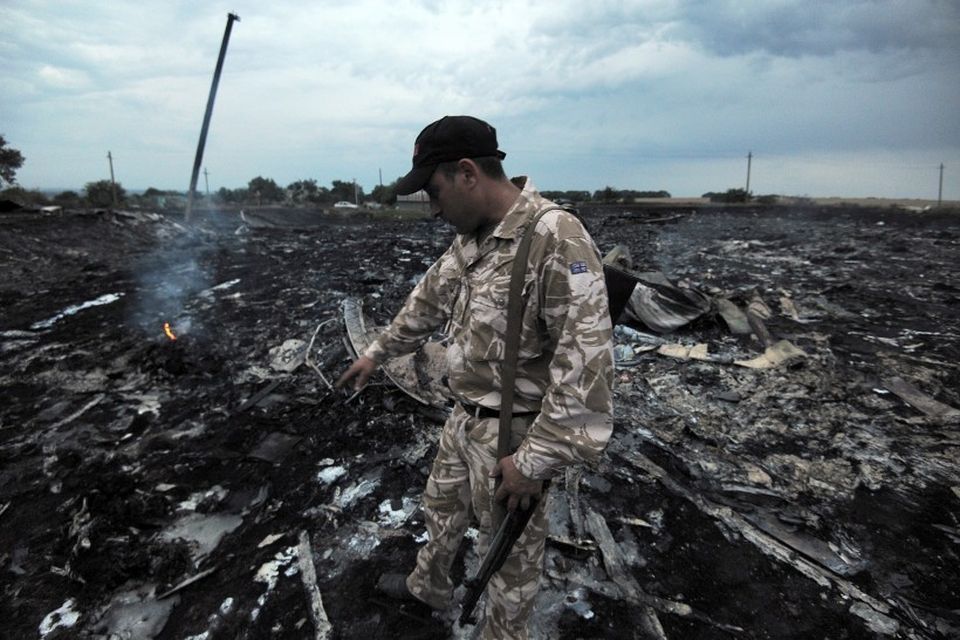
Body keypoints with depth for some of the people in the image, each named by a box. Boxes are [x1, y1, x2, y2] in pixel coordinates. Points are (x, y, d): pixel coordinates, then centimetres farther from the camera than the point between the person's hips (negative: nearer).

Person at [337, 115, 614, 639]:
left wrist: (535, 459, -26)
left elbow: (586, 363, -30)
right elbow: (427, 301, 17)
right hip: (464, 418, 9)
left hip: (514, 433, -9)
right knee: (441, 507, 29)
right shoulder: (470, 237, 2)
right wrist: (377, 353, 26)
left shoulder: (557, 239, -27)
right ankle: (429, 586, 57)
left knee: (511, 550, 14)